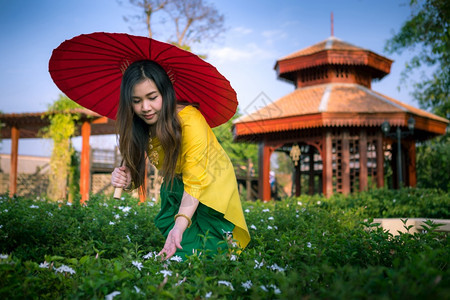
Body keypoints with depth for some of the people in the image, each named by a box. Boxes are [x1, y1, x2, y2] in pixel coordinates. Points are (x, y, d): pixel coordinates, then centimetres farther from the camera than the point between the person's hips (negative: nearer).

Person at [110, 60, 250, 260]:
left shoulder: (190, 120, -30)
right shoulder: (137, 127, -11)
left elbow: (195, 182, -31)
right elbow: (133, 166, -9)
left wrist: (180, 225, -41)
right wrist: (125, 179, -32)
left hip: (210, 186, -5)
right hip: (175, 188, 5)